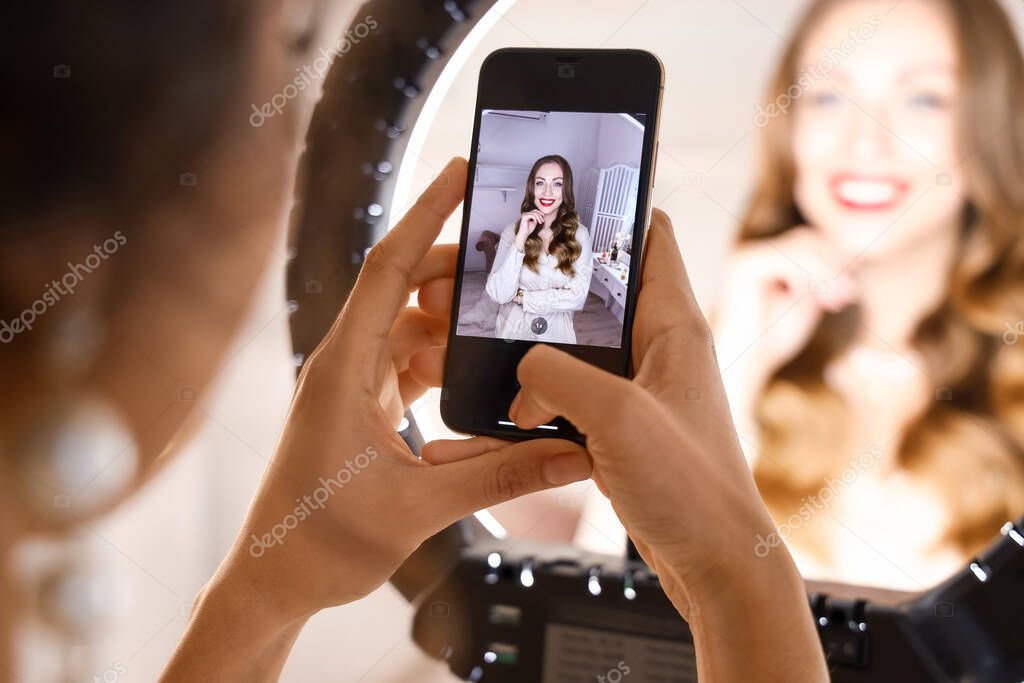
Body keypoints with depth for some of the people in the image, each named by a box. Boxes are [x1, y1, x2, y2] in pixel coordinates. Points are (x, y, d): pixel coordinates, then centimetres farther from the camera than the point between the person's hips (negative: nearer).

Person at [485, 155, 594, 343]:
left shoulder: (579, 234, -8)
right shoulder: (512, 231, -8)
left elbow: (577, 297, -13)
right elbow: (498, 295, -18)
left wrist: (522, 297, -14)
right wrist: (521, 239, -22)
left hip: (556, 335, 0)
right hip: (513, 330, 0)